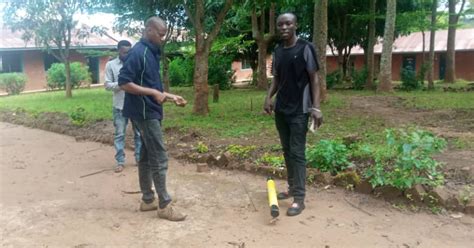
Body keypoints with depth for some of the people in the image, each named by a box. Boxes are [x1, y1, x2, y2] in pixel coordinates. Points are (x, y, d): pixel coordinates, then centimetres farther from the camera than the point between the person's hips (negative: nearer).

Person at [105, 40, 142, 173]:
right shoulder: (110, 65, 2)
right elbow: (107, 85, -2)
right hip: (120, 105, -1)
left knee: (139, 133, 8)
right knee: (119, 134, 4)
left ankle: (139, 158, 21)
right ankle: (120, 161, 12)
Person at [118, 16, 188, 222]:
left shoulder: (152, 53, 15)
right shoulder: (138, 52, -15)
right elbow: (124, 83, -20)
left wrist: (171, 96, 14)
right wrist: (153, 93, -22)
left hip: (150, 112, 10)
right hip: (145, 113, -10)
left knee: (147, 156, 13)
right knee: (159, 158, -6)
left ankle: (148, 200, 23)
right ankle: (164, 205, 3)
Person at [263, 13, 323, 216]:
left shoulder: (305, 48, -8)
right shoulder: (277, 51, 10)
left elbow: (314, 79, -8)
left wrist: (316, 107, -16)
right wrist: (269, 98, 1)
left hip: (299, 110, -6)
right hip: (281, 109, 6)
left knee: (297, 153, -5)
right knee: (287, 151, 13)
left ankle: (299, 198, 1)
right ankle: (292, 188, 27)